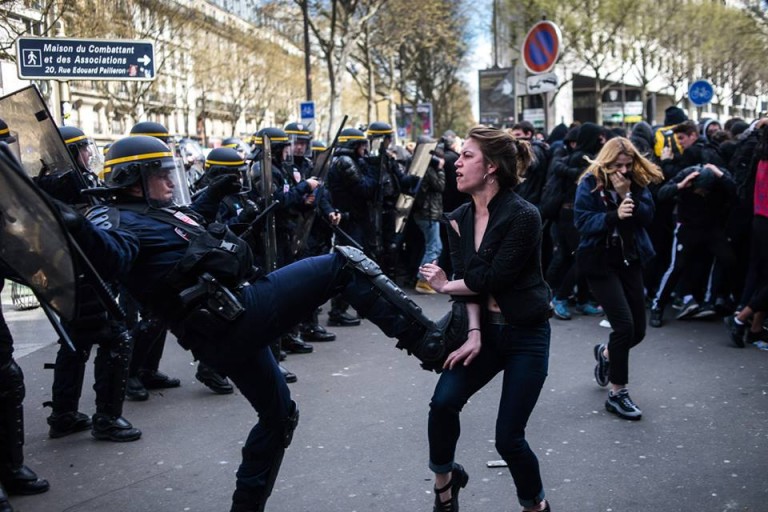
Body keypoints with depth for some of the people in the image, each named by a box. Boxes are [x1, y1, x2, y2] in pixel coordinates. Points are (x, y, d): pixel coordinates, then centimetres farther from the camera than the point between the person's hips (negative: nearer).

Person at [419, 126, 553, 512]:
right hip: (484, 329, 5)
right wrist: (473, 333, -17)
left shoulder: (523, 216, -20)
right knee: (443, 402, -15)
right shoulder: (458, 219, 2)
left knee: (508, 437, -4)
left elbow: (492, 279, -21)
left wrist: (445, 285, -5)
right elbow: (468, 280, -5)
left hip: (526, 336, -5)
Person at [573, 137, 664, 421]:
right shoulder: (590, 183, -9)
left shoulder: (637, 183, 3)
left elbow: (647, 216, -7)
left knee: (638, 330, 7)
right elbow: (582, 221, -18)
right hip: (599, 262, -5)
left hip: (629, 260, 5)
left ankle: (606, 353, 42)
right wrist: (615, 215, -30)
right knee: (624, 325, -14)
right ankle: (617, 394, 0)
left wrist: (627, 195, -20)